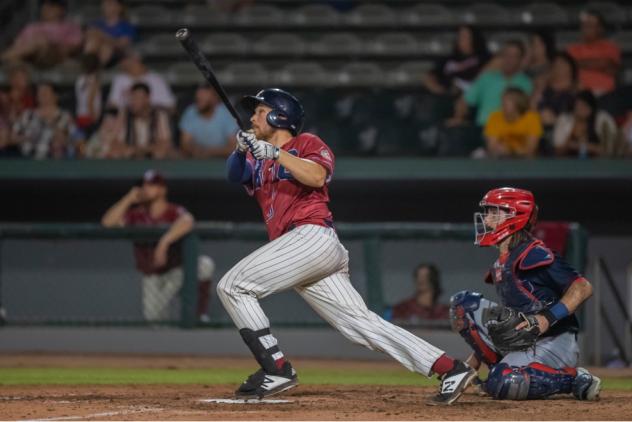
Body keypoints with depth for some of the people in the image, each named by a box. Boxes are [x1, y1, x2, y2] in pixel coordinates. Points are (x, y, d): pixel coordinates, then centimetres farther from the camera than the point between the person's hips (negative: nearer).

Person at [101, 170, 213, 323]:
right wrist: (129, 199, -15)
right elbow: (108, 222, -11)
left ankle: (200, 312, -15)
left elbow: (187, 221, -39)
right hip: (153, 278, 3)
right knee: (153, 316, -3)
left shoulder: (175, 212, -14)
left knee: (204, 264, -31)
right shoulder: (137, 215, -1)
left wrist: (164, 242, -47)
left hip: (177, 269, -3)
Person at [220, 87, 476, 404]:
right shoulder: (256, 159, 27)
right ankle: (450, 369, -7)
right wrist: (241, 150, -13)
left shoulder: (307, 143, 6)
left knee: (233, 285, -11)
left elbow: (317, 176, -15)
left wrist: (275, 153, -19)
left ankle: (276, 370, -15)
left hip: (313, 236, -7)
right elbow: (234, 174, 6)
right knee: (360, 323, -1)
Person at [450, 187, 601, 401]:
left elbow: (583, 287, -21)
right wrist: (474, 360, 17)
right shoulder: (501, 263, 15)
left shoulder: (534, 254, -14)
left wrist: (547, 318, -30)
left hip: (554, 344, -9)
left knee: (501, 385, -32)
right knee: (463, 302, 1)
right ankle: (504, 368, -1)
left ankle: (574, 379, -10)